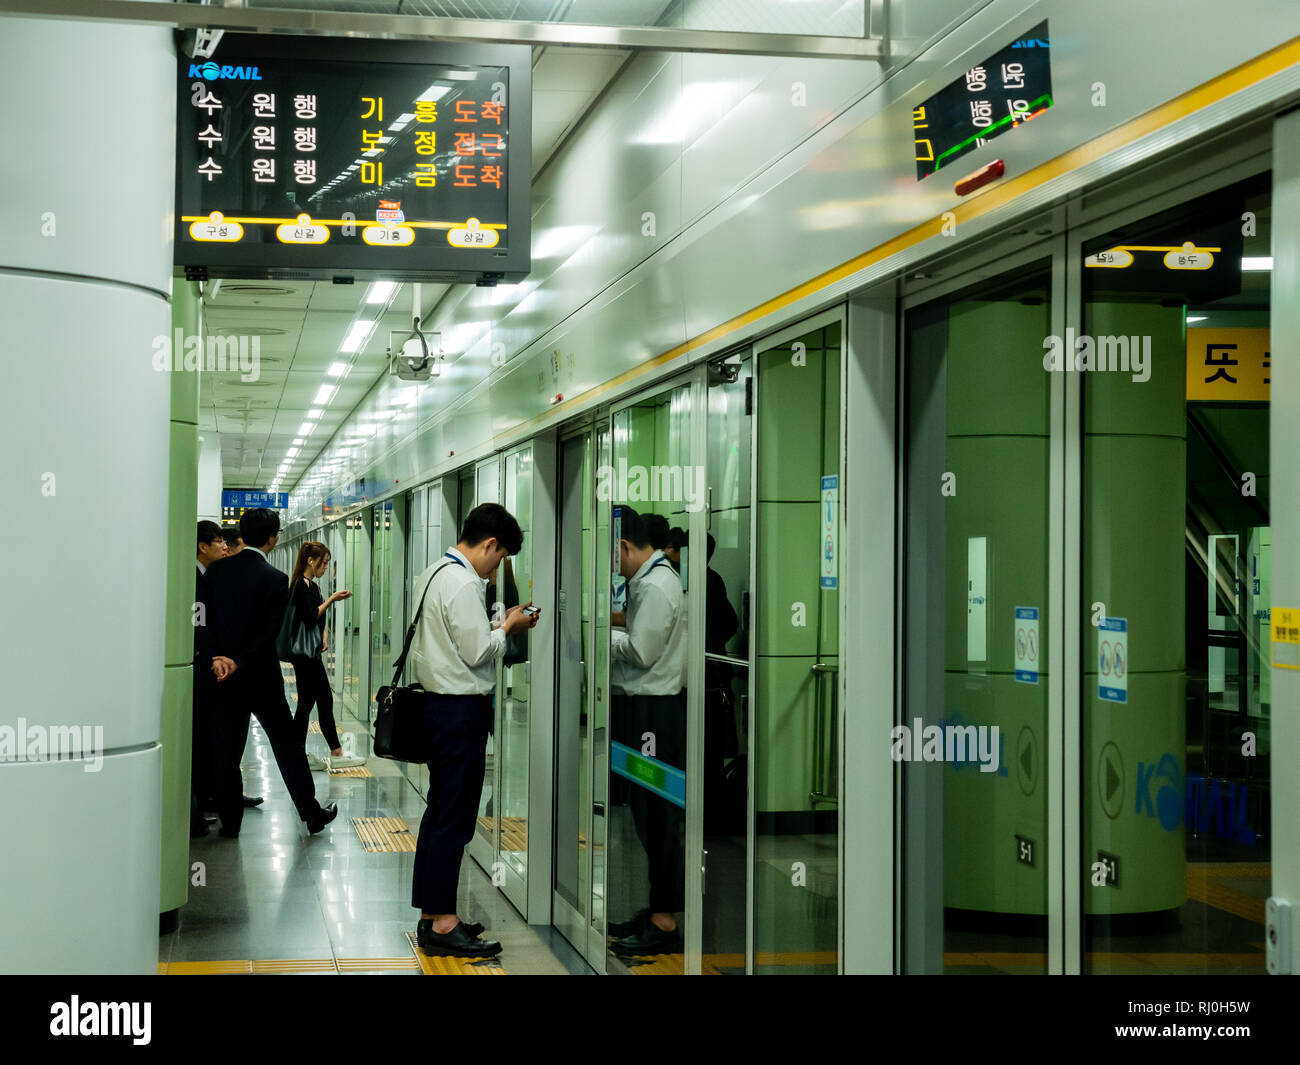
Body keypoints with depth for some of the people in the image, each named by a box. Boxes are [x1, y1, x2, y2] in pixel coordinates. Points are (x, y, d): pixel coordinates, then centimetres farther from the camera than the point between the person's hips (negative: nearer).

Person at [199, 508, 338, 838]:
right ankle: (312, 814, 15)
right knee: (287, 745, 7)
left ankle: (229, 820, 12)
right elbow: (269, 633, -16)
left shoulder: (216, 572, 1)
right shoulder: (275, 579, -12)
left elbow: (205, 620, -4)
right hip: (261, 676, -3)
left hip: (222, 675, 3)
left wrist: (215, 658, -11)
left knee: (226, 750, 9)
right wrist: (238, 662, -13)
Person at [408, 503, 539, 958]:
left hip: (439, 701, 11)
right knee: (455, 818, -5)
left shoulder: (435, 574, 13)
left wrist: (497, 625, 11)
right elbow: (477, 652, -17)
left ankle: (431, 914, 21)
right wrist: (508, 628, -2)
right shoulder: (463, 584, -18)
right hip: (462, 709, -11)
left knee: (439, 812, 15)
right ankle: (442, 924, -1)